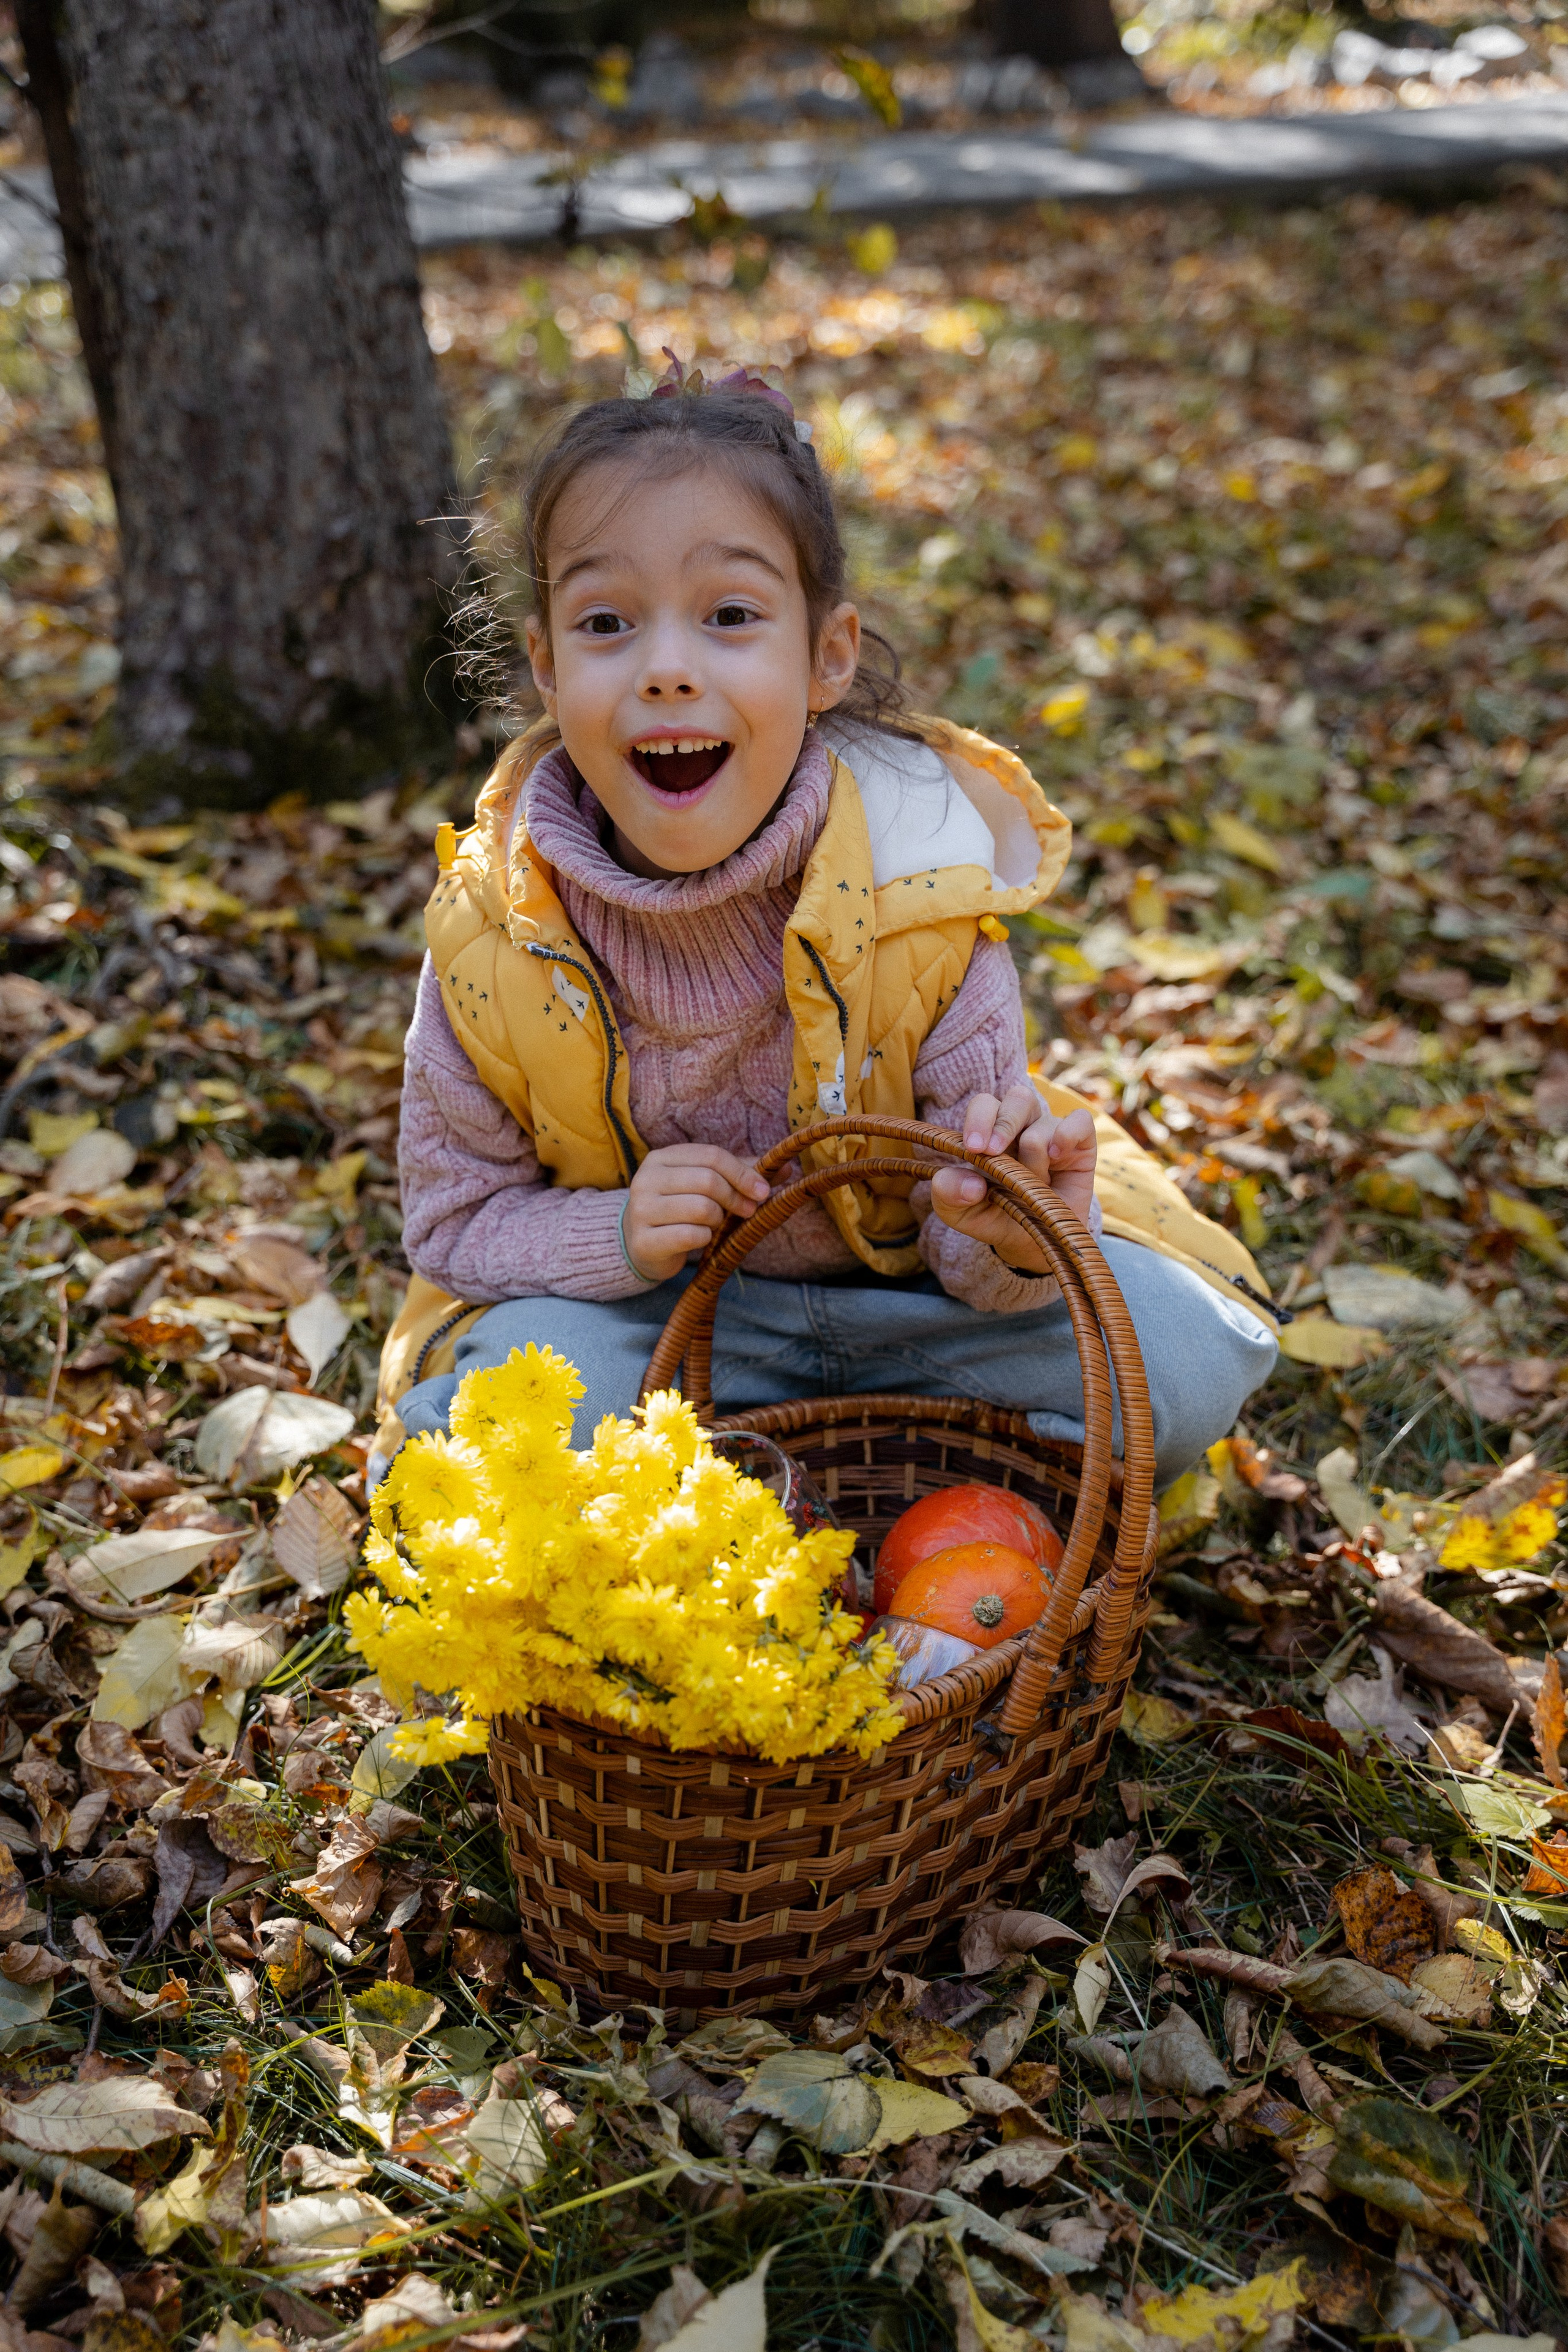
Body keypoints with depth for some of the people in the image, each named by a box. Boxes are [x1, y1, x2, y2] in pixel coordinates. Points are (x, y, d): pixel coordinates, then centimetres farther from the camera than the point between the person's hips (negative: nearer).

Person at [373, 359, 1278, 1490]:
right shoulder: (493, 928, -19)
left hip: (901, 1279, 0)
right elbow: (457, 1220, -7)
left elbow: (970, 1216, -16)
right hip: (659, 1309, 0)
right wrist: (618, 1232, -28)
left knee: (1188, 1364, -21)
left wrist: (1013, 1242, -41)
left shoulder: (917, 880, -21)